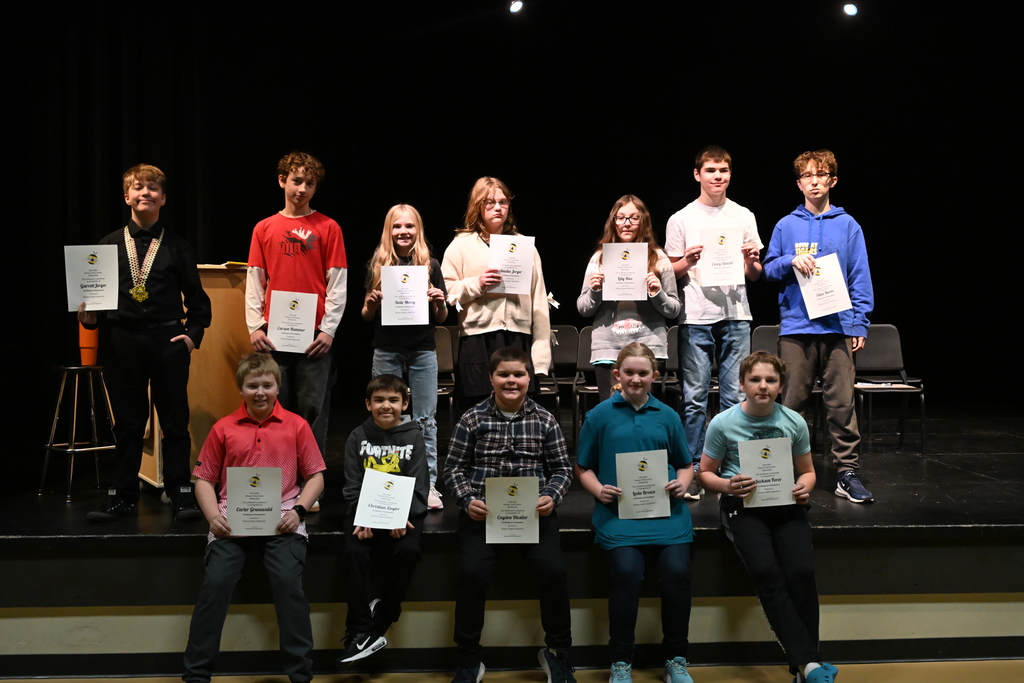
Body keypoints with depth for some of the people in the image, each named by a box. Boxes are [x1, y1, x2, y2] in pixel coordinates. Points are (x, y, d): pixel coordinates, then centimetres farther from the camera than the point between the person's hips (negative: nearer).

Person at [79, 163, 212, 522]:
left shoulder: (177, 246, 5)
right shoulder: (109, 244, 8)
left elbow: (197, 297, 7)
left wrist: (194, 334, -3)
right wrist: (89, 316, -10)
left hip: (167, 340, -1)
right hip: (121, 341, 1)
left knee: (175, 420, 3)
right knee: (127, 422, 9)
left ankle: (181, 493, 12)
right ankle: (124, 495, 19)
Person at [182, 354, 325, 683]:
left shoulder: (296, 425, 7)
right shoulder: (223, 428, 8)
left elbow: (315, 476, 8)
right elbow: (204, 479, 13)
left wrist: (298, 510, -8)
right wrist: (213, 516, -5)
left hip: (282, 520, -1)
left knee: (289, 582, -20)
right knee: (215, 583, -16)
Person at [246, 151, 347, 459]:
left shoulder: (328, 228, 3)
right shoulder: (264, 228, 10)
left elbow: (337, 283, 1)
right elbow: (254, 282, 9)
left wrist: (328, 329, -6)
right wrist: (255, 326, -1)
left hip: (315, 337, -2)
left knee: (313, 410, 1)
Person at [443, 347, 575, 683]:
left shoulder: (545, 420, 7)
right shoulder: (472, 419, 5)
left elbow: (563, 468, 10)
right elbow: (453, 469, 7)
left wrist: (551, 497, -8)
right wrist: (467, 500, -9)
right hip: (482, 510, 0)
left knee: (553, 570, -19)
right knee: (472, 573, -21)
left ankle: (556, 651, 7)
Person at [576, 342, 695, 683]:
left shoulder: (668, 416, 14)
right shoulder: (600, 415, 9)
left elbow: (685, 464, 20)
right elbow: (583, 468, 12)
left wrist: (682, 482, -1)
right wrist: (599, 490, -6)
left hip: (666, 511, 2)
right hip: (618, 511, -2)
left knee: (676, 570, -21)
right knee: (627, 571, -26)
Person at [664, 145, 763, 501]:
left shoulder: (744, 217, 11)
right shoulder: (680, 219, 6)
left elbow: (755, 275, 13)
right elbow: (671, 274, 7)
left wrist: (751, 261, -9)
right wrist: (688, 261, -13)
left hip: (735, 316, 2)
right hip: (695, 318, -1)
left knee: (736, 396, 1)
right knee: (695, 398, -1)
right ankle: (692, 471, 7)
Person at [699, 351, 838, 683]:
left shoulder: (794, 422, 3)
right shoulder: (723, 424, -4)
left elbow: (807, 471, 15)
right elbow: (706, 473, 6)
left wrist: (804, 488, -9)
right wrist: (728, 486, -16)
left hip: (787, 506, 2)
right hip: (742, 506, -2)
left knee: (802, 571, -23)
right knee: (766, 572, -27)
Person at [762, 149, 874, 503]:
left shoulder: (847, 225, 8)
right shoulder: (786, 226, 10)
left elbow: (860, 277, 6)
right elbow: (769, 269, 12)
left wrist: (859, 323, -1)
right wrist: (791, 261, -9)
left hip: (838, 326, 0)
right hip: (796, 326, 1)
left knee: (841, 402, -2)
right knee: (792, 401, 3)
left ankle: (848, 473, 5)